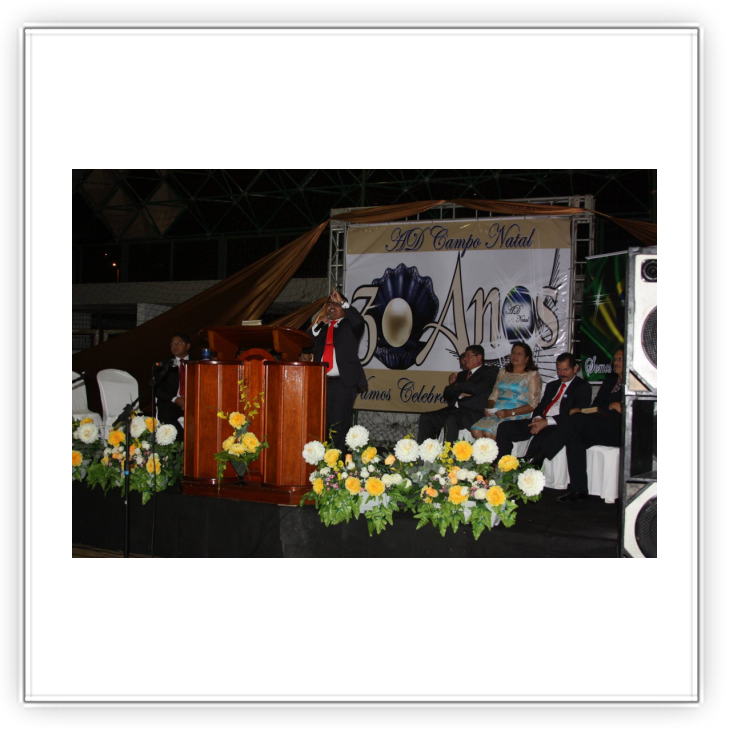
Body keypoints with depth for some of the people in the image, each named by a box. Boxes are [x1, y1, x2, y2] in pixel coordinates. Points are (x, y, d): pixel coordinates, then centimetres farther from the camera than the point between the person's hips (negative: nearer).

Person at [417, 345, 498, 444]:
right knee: (425, 418, -13)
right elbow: (447, 393, 17)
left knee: (451, 420, -38)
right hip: (454, 409, 7)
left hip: (473, 412, -7)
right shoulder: (462, 374, 27)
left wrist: (455, 386, 5)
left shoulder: (489, 372, 6)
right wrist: (460, 395, -4)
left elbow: (475, 388, -12)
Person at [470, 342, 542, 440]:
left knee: (488, 433, -32)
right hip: (496, 413, 5)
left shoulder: (532, 375, 6)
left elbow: (533, 405, -2)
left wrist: (510, 412, -15)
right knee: (475, 430, -27)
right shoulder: (503, 372, 24)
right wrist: (489, 408, -1)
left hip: (517, 415, -5)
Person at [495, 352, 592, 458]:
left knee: (542, 437, -41)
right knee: (504, 427, -11)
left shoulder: (583, 387, 4)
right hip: (540, 422, 7)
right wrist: (537, 419, -4)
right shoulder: (552, 385, 28)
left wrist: (547, 422, -17)